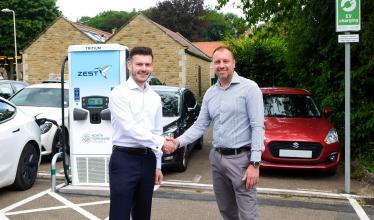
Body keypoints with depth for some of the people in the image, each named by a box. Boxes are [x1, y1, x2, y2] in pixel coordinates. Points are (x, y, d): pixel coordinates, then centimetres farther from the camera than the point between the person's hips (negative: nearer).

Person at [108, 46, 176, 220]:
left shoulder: (155, 98, 11)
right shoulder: (119, 93, -9)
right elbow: (130, 128, -17)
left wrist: (157, 165, 14)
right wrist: (161, 143, -14)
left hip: (147, 160, 6)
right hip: (124, 159, -6)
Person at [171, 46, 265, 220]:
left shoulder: (249, 88, -8)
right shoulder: (210, 93, 11)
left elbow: (257, 127, -12)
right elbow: (200, 125, 10)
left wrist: (255, 163, -18)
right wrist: (179, 141, -7)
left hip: (241, 158, -6)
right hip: (216, 158, 6)